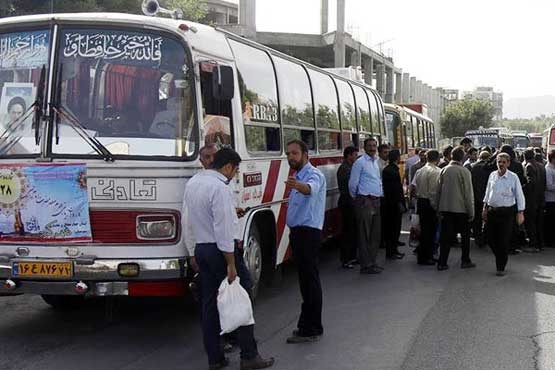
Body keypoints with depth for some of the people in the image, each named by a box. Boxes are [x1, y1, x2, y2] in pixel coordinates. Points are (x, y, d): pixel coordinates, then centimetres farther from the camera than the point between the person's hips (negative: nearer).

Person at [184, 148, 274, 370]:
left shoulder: (192, 183, 9)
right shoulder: (220, 188, -18)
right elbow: (223, 229, -21)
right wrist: (231, 265, -19)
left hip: (200, 249, 9)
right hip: (220, 250, -8)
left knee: (209, 304, 10)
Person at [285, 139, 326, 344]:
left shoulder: (313, 174, -13)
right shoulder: (298, 177, 18)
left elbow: (311, 188, -37)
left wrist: (298, 186, -58)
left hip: (308, 232, -10)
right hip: (298, 232, 10)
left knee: (310, 280, -8)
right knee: (306, 279, 14)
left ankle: (310, 329, -6)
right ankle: (308, 325, 22)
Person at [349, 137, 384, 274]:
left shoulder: (375, 162, 17)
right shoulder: (360, 162, -9)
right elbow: (353, 184, -9)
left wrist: (381, 194, 17)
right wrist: (356, 198, 3)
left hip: (376, 201, 9)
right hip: (365, 201, -9)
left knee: (376, 234, 12)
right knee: (364, 235, -5)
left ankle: (372, 262, 22)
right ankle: (366, 265, -1)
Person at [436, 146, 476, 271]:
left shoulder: (444, 170, 2)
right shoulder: (464, 171, -10)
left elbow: (439, 190, 7)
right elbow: (468, 194, -9)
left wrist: (439, 208, 14)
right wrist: (471, 212, -3)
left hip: (445, 207, 4)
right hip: (461, 208, -3)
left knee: (445, 236, 7)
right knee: (465, 235, 13)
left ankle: (442, 263, 6)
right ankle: (465, 261, 17)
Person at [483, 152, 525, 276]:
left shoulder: (513, 177, -7)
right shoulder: (492, 175, 5)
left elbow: (519, 196, -4)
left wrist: (520, 213, -7)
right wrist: (485, 208, 15)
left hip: (506, 212, -4)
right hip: (492, 210, 4)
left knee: (504, 241, -1)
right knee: (491, 238, 7)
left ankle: (501, 268, 11)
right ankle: (500, 259, 31)